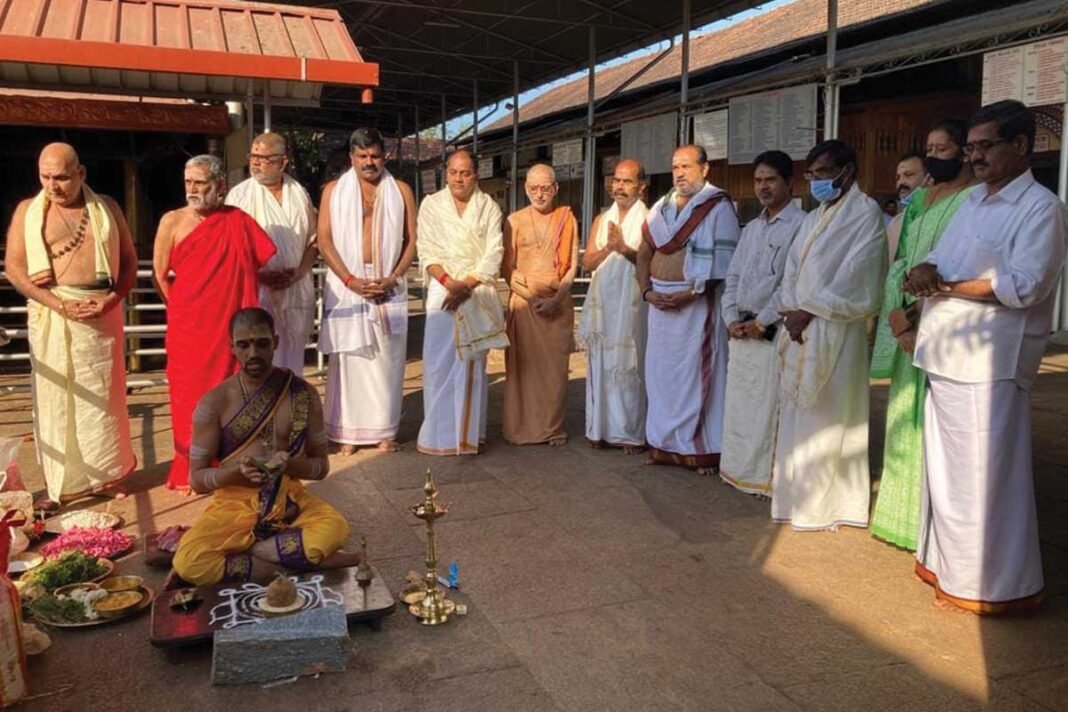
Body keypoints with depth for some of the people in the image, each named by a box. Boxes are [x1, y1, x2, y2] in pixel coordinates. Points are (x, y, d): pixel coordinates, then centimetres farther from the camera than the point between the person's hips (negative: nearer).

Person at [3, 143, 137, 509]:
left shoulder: (107, 208, 7)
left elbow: (129, 260, 8)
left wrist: (112, 299, -9)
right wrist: (59, 304, -13)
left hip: (102, 314, 1)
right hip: (51, 316, -1)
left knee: (102, 395, 7)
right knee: (54, 398, 3)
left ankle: (106, 474, 20)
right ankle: (59, 483, 12)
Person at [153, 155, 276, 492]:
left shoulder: (237, 220, 3)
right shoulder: (173, 220, -1)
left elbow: (265, 261, 9)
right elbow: (160, 275, 1)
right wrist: (182, 308, 1)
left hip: (230, 324, 1)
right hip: (188, 326, -1)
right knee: (191, 395, 4)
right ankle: (190, 471, 15)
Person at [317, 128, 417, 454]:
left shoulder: (401, 190, 9)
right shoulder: (333, 190, 7)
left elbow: (412, 239, 5)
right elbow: (324, 241, 0)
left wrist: (393, 278, -9)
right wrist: (351, 280, -11)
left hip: (389, 286, 1)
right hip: (346, 284, 0)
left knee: (388, 358, 2)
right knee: (348, 358, 1)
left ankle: (385, 430, 9)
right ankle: (347, 432, 7)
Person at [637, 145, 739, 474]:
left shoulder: (718, 208, -5)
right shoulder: (661, 208, 13)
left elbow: (724, 263, -12)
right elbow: (644, 253, 15)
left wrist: (690, 294, -18)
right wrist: (647, 291, 0)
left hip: (697, 304, -6)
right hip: (660, 302, 6)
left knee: (697, 373, -3)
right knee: (661, 372, 8)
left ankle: (702, 449, 6)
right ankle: (664, 444, 18)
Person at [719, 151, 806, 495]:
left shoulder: (800, 226, -8)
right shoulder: (751, 228, 17)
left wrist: (761, 322, -13)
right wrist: (731, 319, 3)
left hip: (774, 333, -7)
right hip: (741, 333, 7)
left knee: (769, 411, -3)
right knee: (738, 406, 12)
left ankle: (768, 478, 7)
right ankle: (739, 471, 24)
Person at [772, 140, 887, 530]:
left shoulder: (865, 213, -5)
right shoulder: (814, 218, 18)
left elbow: (853, 279, -14)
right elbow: (792, 269, 13)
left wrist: (807, 312, -12)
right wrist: (792, 312, -4)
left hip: (835, 333, -8)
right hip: (801, 330, 8)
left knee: (827, 419, -3)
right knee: (799, 417, 10)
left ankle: (826, 504, 7)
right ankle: (801, 496, 19)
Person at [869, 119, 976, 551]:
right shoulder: (918, 201, 15)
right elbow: (899, 262, 11)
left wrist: (923, 314, -17)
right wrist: (898, 315, -4)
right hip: (911, 330, 8)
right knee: (906, 421, 12)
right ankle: (904, 514, 24)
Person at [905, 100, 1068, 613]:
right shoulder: (973, 200, 18)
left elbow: (1023, 286, -18)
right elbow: (938, 259, 16)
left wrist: (946, 287, -12)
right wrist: (924, 271, -7)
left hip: (990, 362, -8)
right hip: (946, 356, 8)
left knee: (984, 473, -3)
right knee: (946, 467, 15)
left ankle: (996, 583, 11)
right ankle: (947, 562, 28)